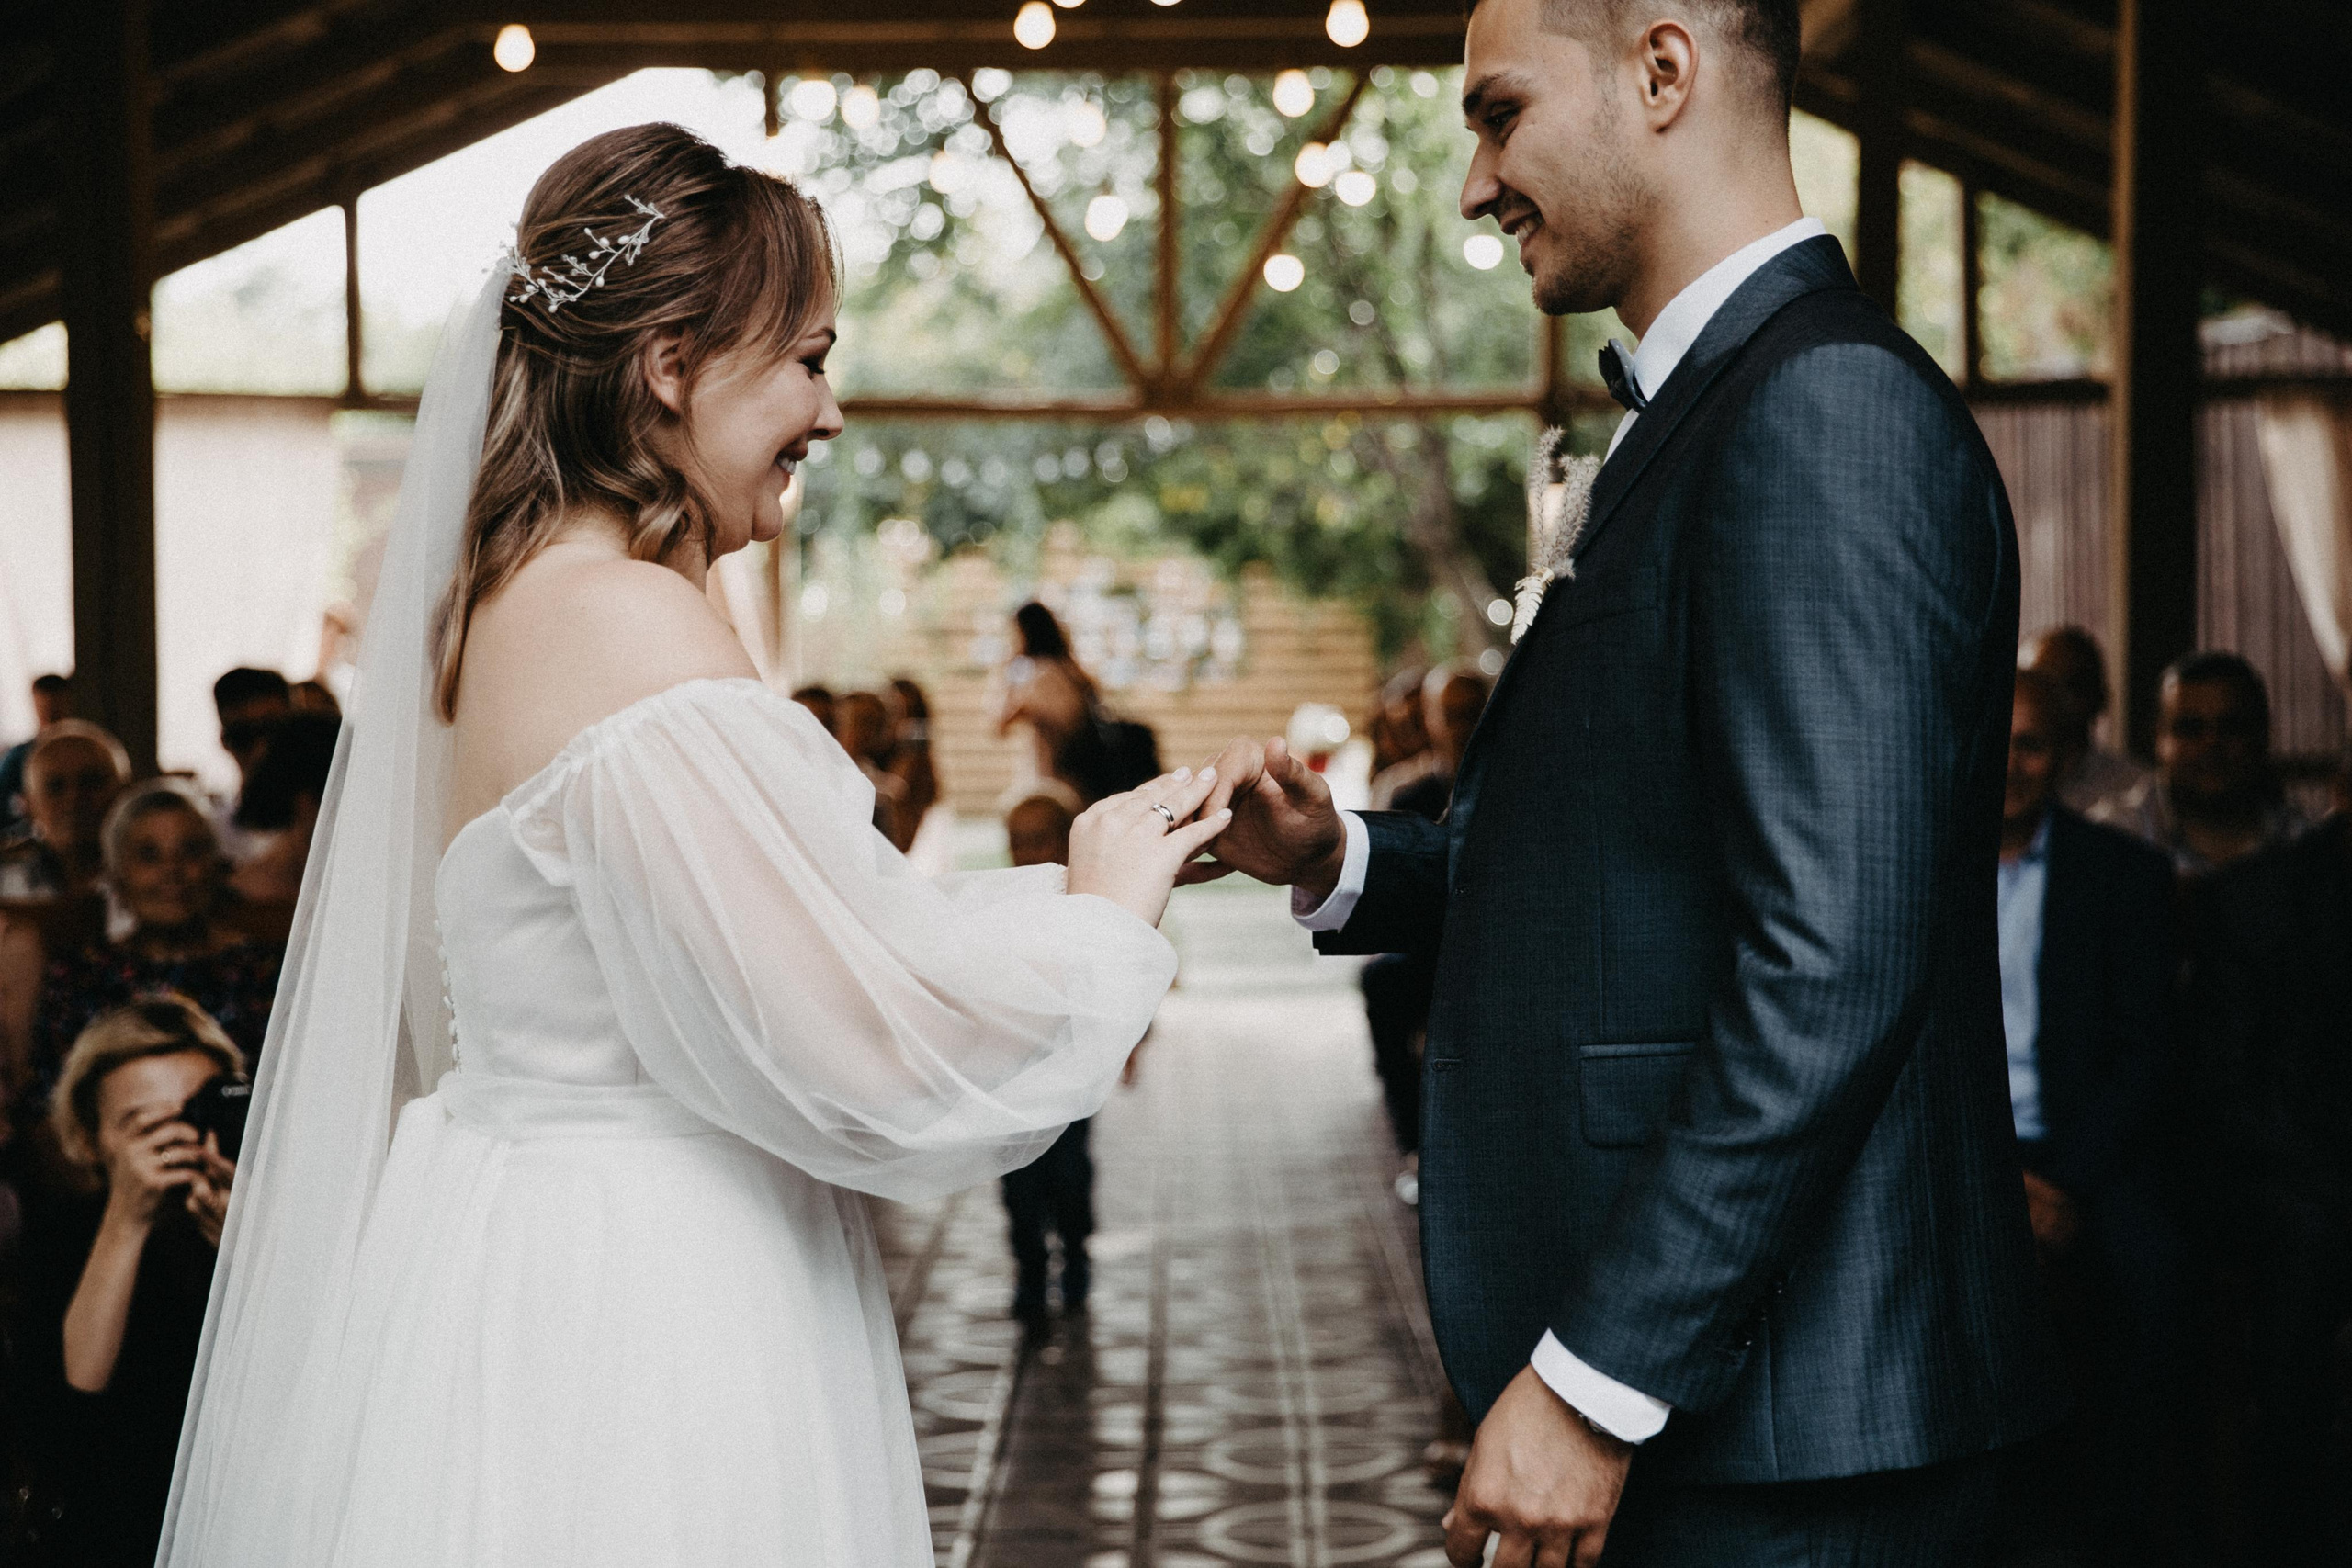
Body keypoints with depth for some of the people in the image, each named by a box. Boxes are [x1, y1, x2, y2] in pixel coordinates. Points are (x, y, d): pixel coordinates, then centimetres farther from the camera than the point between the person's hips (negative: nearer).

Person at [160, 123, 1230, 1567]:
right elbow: (858, 1045, -22)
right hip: (627, 1326, -10)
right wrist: (1105, 914, -6)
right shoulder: (636, 628, -21)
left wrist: (1080, 883, 11)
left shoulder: (512, 597, 9)